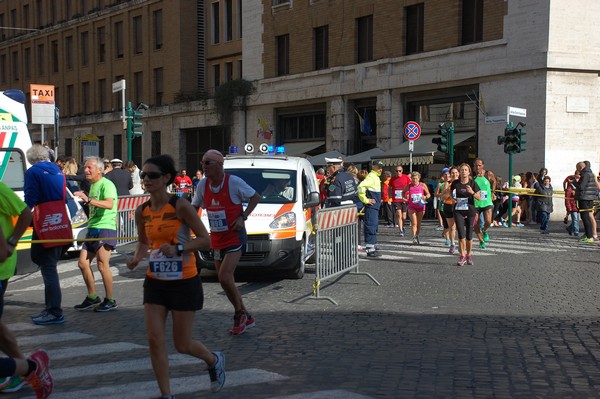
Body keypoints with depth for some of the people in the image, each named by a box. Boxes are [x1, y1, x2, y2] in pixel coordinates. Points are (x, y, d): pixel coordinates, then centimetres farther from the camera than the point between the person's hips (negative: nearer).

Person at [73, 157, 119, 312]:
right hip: (92, 229, 9)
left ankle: (110, 301, 1)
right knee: (83, 263, 7)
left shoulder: (107, 184, -11)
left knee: (102, 265, -9)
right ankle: (92, 297, 18)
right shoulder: (92, 185, 18)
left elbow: (109, 204, -29)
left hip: (105, 228, -9)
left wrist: (88, 200, -36)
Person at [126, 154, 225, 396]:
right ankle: (166, 394, 13)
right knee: (154, 340, -3)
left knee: (182, 345, 5)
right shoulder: (142, 211, 1)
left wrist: (177, 249, -28)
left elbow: (205, 240, -14)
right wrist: (137, 258, -4)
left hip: (184, 283, -5)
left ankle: (214, 360, 37)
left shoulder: (180, 206, -15)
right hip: (155, 282, 5)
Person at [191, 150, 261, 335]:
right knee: (225, 280, 9)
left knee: (224, 277, -17)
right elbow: (195, 207, 14)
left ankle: (239, 314, 5)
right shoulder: (202, 185, 2)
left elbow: (255, 197, -3)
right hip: (216, 239, 6)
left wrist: (242, 217, -13)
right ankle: (245, 318, 24)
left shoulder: (234, 182, -14)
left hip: (234, 237, -6)